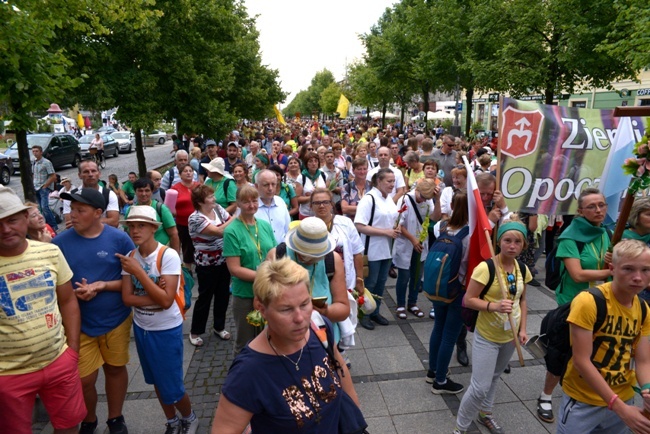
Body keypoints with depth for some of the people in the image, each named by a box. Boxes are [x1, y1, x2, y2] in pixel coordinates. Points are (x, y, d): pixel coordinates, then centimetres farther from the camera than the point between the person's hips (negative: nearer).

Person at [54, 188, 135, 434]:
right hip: (79, 324, 1)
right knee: (84, 379, 8)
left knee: (116, 368, 15)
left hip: (116, 320, 0)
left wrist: (102, 286, -20)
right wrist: (74, 292, -19)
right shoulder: (60, 242, -7)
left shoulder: (119, 239, -10)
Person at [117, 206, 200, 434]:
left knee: (171, 387, 4)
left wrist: (138, 271, -26)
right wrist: (153, 296, -23)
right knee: (157, 382, 20)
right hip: (141, 328, 5)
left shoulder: (168, 256, -20)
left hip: (167, 330, -5)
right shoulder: (129, 257, -4)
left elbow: (166, 300, -26)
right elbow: (127, 298, -8)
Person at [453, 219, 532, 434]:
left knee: (494, 377, 25)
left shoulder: (522, 269, -4)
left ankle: (485, 413, 49)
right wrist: (494, 306, -34)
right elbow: (468, 300, -21)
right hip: (487, 337, -6)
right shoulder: (485, 268, -24)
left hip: (510, 336, 6)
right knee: (480, 387, -3)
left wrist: (522, 329, 3)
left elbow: (522, 300, 9)